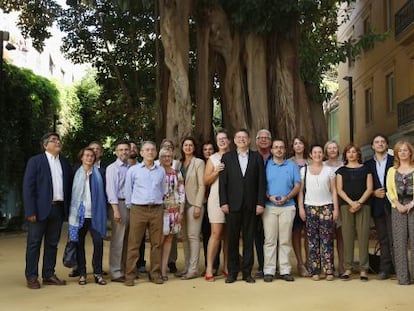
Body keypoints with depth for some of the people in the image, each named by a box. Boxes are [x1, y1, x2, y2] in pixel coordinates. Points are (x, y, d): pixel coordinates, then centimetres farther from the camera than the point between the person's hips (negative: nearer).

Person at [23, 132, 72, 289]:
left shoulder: (64, 162, 11)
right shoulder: (35, 161, -2)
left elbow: (68, 186, 12)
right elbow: (28, 187, -7)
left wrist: (68, 208, 3)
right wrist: (30, 211, -14)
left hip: (58, 208, 5)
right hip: (40, 209, -5)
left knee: (52, 244, 11)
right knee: (34, 244, 3)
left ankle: (49, 275, 20)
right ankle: (31, 277, 12)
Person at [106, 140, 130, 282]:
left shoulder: (131, 168, 13)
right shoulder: (112, 168, -1)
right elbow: (111, 189, -9)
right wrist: (116, 210, -16)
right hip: (120, 204, -5)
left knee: (127, 240, 10)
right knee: (118, 240, -3)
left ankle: (125, 269, 20)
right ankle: (116, 273, 4)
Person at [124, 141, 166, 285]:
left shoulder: (161, 171, 11)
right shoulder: (133, 170, 4)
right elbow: (128, 191, 8)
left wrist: (159, 204, 12)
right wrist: (130, 207, 6)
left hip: (157, 210, 2)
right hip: (138, 209, -2)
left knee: (156, 243, 5)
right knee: (134, 243, -3)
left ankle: (155, 273, 14)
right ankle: (130, 275, 2)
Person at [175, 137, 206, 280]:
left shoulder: (199, 162, -3)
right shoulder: (179, 163, 12)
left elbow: (202, 185, -8)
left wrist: (198, 206, -14)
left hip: (193, 203, -5)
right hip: (182, 204, 5)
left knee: (193, 236, -5)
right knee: (184, 236, 8)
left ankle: (193, 269, -1)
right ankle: (187, 266, 16)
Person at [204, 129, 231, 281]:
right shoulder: (213, 159, 7)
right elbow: (206, 181, 3)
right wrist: (216, 172, -11)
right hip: (217, 200, -2)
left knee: (229, 235, 7)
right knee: (216, 233, -6)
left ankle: (226, 266, 15)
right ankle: (209, 268, -3)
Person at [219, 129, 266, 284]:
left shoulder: (257, 157, 8)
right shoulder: (227, 157, 8)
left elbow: (261, 182, 3)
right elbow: (222, 182, 3)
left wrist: (260, 203, -4)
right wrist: (223, 202, -6)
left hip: (251, 205, 0)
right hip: (233, 205, 0)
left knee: (249, 240, 5)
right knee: (232, 239, 4)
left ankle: (247, 272, 13)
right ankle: (232, 272, 13)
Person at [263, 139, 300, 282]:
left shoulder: (292, 166, 11)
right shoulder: (266, 165, 7)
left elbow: (297, 186, 6)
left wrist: (287, 197, -9)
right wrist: (269, 197, -12)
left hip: (287, 207, 1)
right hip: (269, 207, -1)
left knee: (286, 240, 3)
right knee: (270, 240, -2)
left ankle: (285, 270, 8)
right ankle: (269, 271, 2)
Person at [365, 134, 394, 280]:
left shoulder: (395, 161, 4)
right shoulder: (368, 164, 11)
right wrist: (374, 193, -6)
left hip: (392, 204, -3)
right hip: (377, 206, 3)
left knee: (394, 238, -6)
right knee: (383, 239, 8)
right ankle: (385, 268, 12)